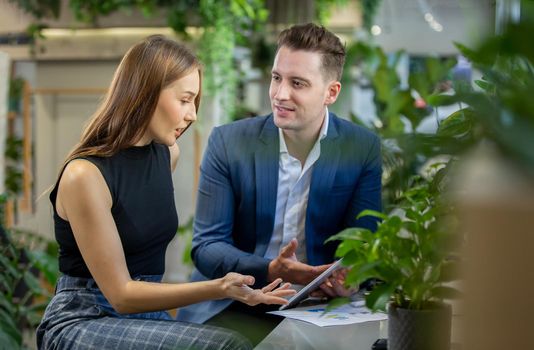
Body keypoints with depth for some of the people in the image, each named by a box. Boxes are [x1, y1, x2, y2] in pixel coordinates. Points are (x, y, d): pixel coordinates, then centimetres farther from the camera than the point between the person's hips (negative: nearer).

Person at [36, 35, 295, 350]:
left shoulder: (167, 153, 5)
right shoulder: (84, 175, -16)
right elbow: (120, 294, -16)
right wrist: (216, 289, -26)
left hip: (147, 314, 7)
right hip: (82, 323, -6)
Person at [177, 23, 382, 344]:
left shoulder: (363, 149, -3)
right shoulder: (228, 142, -5)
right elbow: (207, 245, -6)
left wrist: (349, 276, -26)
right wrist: (270, 271, -25)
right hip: (234, 303, -1)